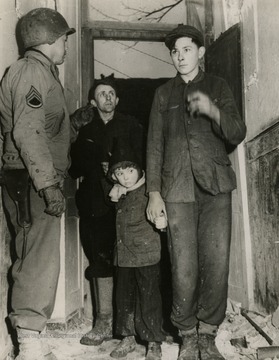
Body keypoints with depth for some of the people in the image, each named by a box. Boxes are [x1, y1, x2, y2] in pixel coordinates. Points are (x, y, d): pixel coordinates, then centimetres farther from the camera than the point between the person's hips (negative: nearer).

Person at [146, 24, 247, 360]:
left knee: (217, 264, -5)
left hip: (215, 186, 0)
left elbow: (238, 134, 4)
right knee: (184, 269, -5)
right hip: (178, 189, 0)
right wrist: (153, 192, 4)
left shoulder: (217, 86, 13)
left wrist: (213, 111, -17)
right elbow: (154, 144, 12)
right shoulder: (163, 93, 16)